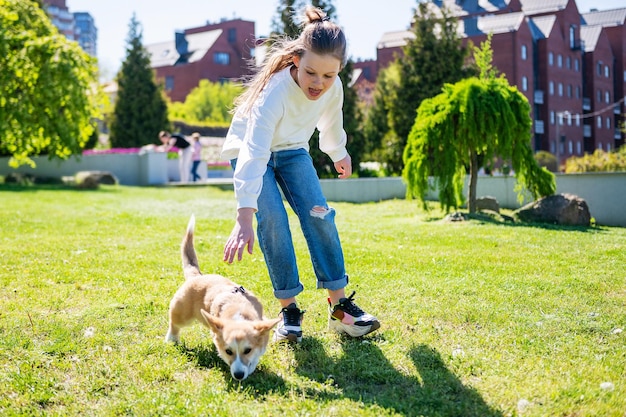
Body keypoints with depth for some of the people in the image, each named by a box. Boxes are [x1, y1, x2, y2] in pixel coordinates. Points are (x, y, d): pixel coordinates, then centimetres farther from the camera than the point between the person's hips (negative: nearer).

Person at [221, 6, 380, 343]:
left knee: (319, 216, -11)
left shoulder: (333, 88, -21)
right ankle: (289, 310, -8)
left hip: (292, 150, 5)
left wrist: (338, 153, 23)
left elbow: (331, 122, 4)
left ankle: (339, 306, -6)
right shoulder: (275, 92, -39)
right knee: (273, 221, -21)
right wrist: (244, 217, -56)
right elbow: (253, 154, -48)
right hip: (250, 150, -4)